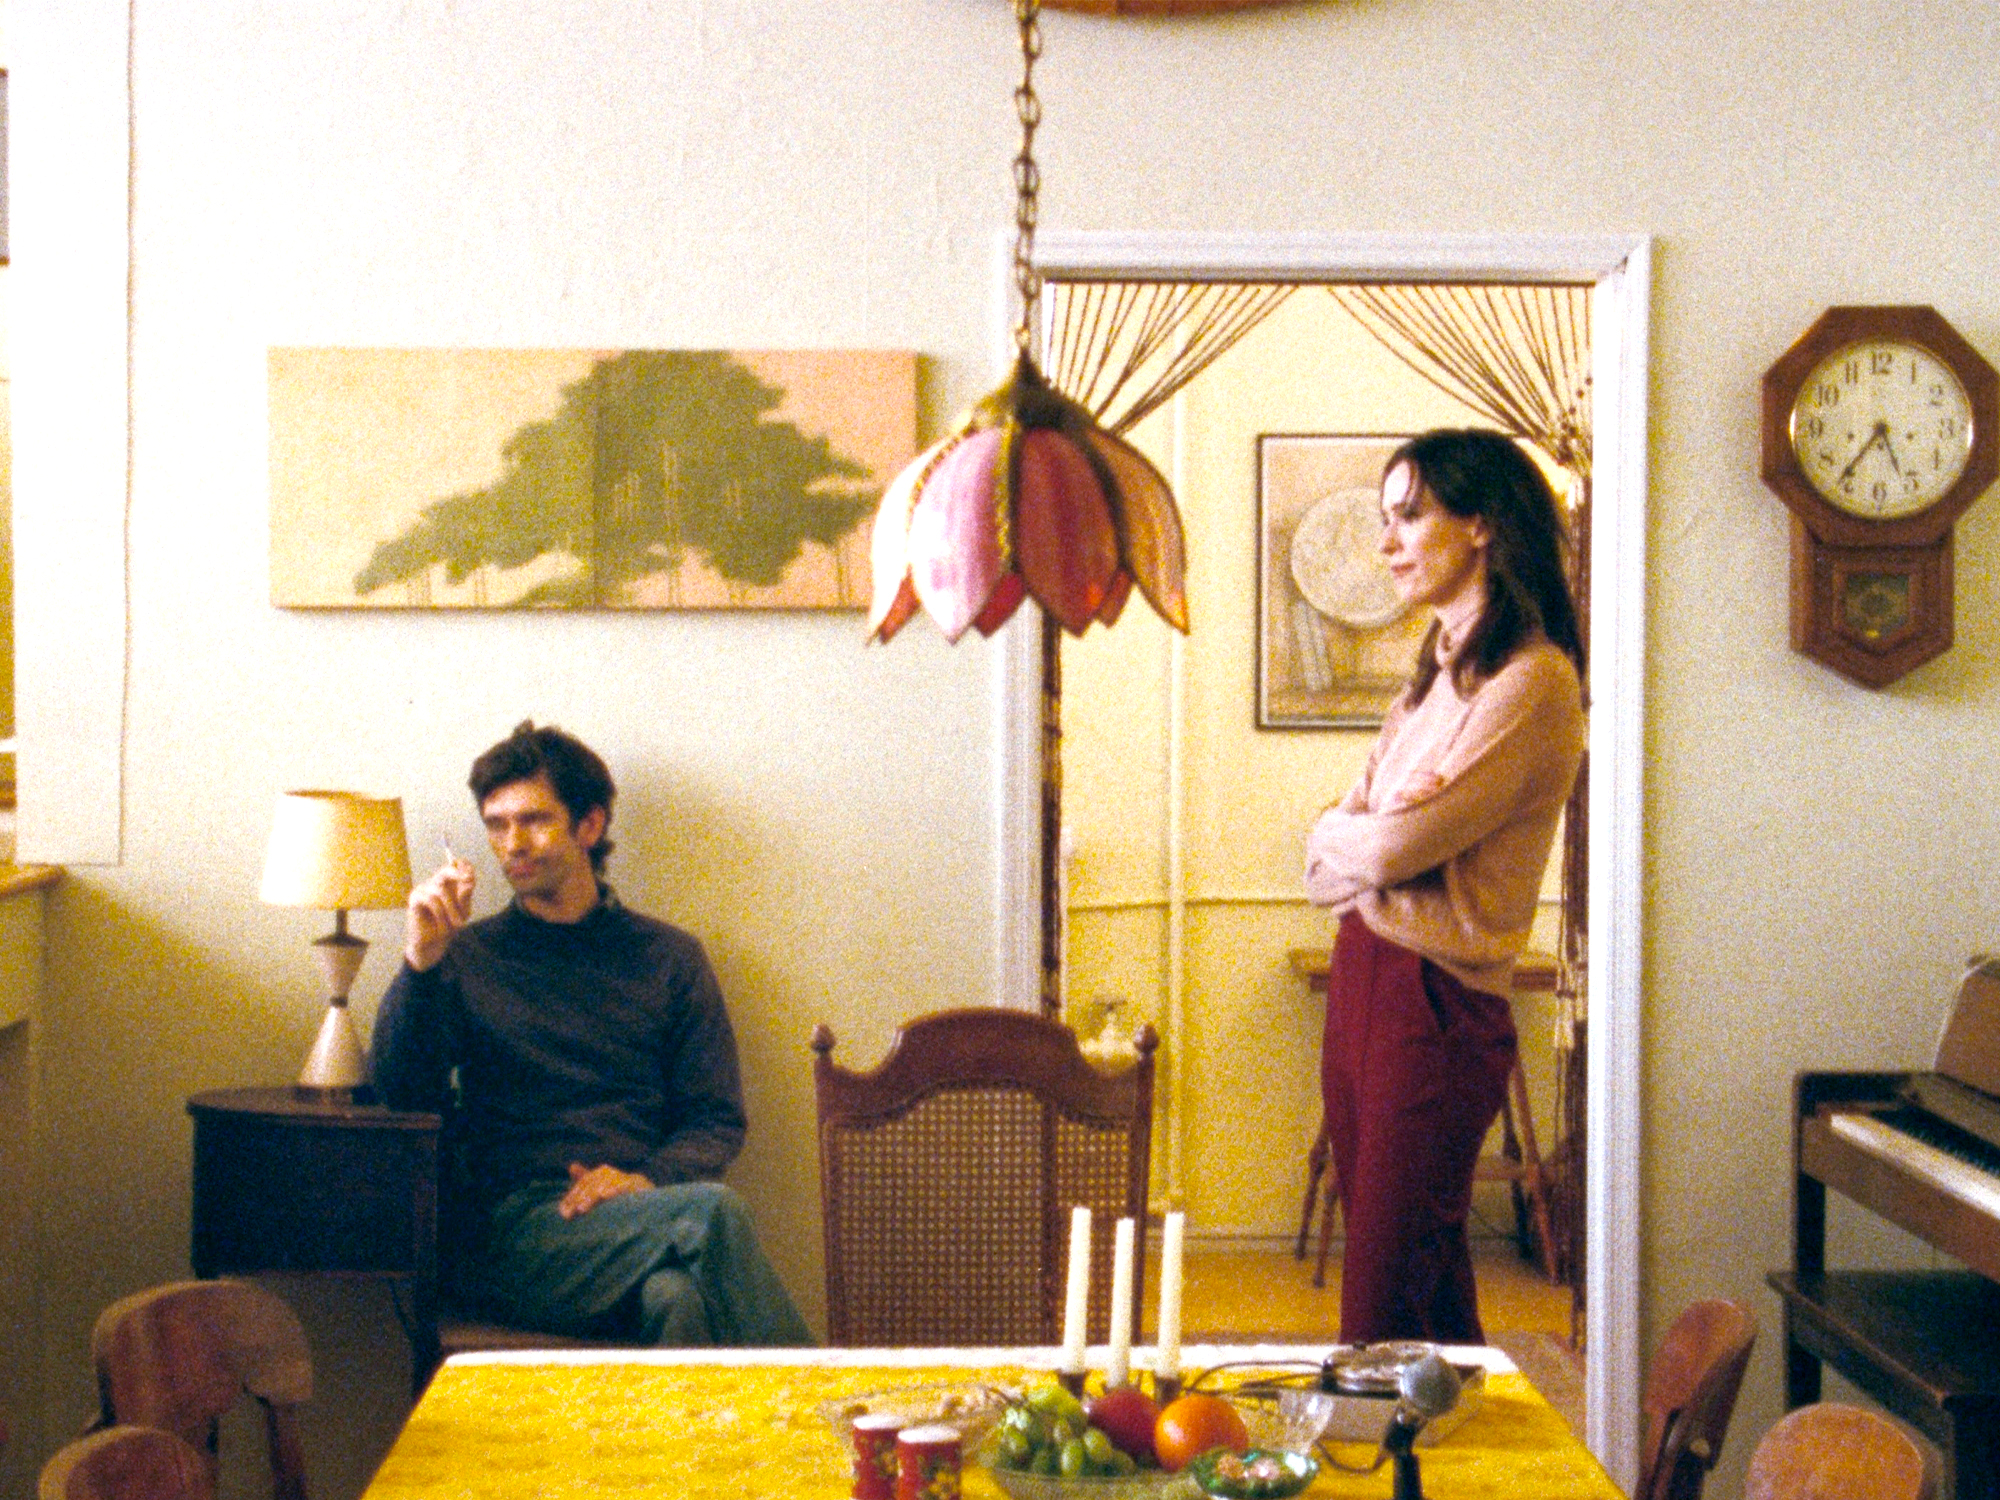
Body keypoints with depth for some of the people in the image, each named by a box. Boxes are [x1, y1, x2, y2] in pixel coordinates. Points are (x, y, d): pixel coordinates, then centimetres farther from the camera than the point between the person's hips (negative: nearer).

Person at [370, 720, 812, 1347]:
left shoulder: (669, 957, 18)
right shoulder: (467, 956, 17)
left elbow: (718, 1121, 13)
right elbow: (403, 1095, 2)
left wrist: (647, 1179, -8)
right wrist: (422, 961, -11)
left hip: (635, 1211, 2)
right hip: (514, 1232, -2)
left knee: (677, 1299, -37)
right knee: (712, 1211, -31)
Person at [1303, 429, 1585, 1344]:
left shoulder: (1533, 681, -14)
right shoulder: (1441, 670, 15)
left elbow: (1393, 848, -20)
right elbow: (1327, 865, 10)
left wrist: (1344, 832, 1)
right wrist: (1378, 836, -12)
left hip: (1435, 1002, -9)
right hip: (1361, 976, 9)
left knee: (1386, 1301, -4)